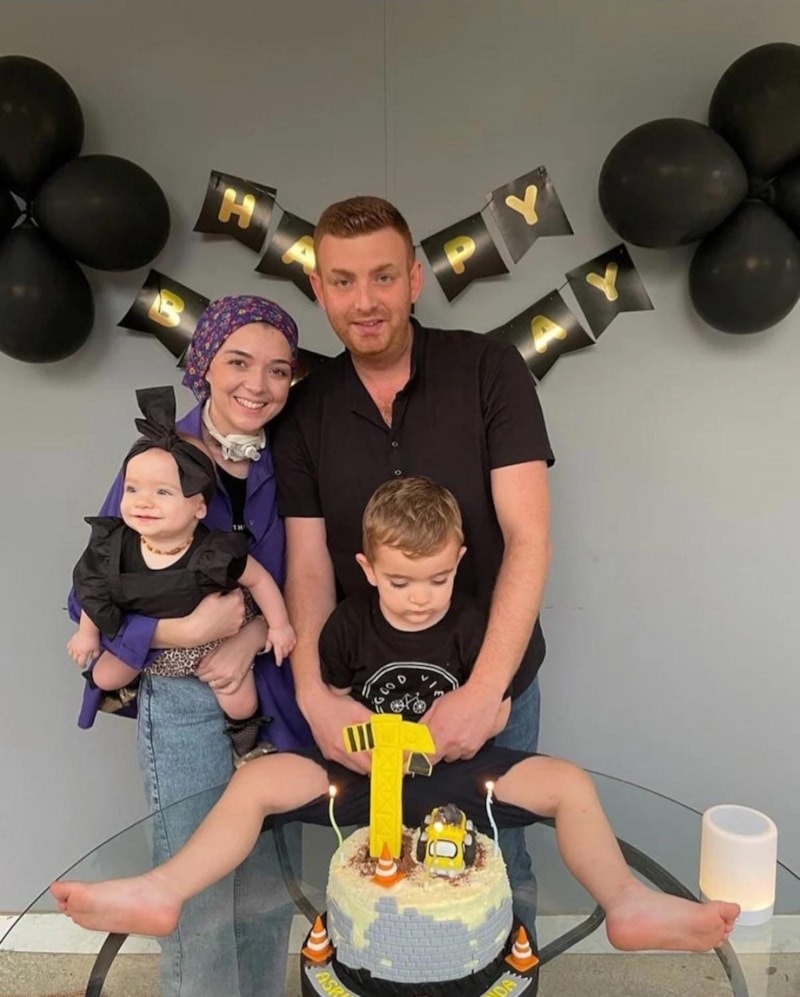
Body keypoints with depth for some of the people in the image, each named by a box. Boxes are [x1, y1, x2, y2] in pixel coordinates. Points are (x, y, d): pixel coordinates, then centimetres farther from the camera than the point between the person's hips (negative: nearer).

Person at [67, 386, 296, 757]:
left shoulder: (216, 553, -36)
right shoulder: (115, 547, -26)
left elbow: (260, 580, -20)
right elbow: (96, 589, -7)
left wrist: (279, 625, -13)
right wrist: (87, 632, 4)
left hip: (212, 639, -3)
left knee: (239, 704, -2)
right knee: (103, 677, 16)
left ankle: (245, 739, 35)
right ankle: (131, 688, 53)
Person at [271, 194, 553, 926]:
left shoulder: (489, 370, -12)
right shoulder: (304, 411, -3)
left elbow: (529, 537, -17)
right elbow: (308, 564, -5)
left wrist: (485, 689, -24)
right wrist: (313, 693, -20)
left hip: (494, 680, -1)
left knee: (499, 863, 17)